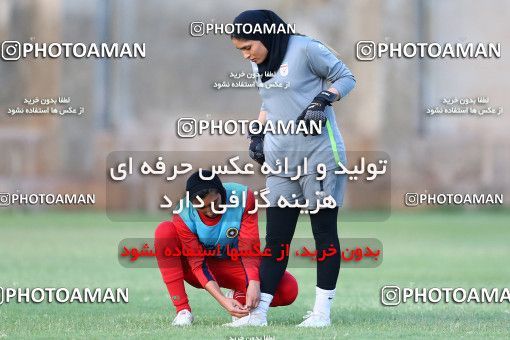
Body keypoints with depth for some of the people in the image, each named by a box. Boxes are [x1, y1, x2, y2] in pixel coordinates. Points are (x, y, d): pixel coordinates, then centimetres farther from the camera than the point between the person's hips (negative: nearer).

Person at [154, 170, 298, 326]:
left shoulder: (243, 197, -23)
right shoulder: (183, 215, -25)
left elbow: (249, 248, -26)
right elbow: (198, 264, -25)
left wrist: (254, 284, -43)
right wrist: (222, 300, -39)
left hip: (233, 264, 0)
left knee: (289, 289, -26)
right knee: (165, 231, -30)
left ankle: (238, 297, 5)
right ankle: (182, 310, -28)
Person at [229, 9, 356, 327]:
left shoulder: (306, 49, -10)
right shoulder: (259, 64, 13)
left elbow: (346, 77, -4)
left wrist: (323, 99, -19)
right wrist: (258, 134, 15)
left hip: (318, 155, -7)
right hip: (280, 161, 7)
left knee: (325, 233, 1)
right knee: (276, 237, 4)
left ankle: (323, 311, 5)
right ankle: (258, 312, 3)